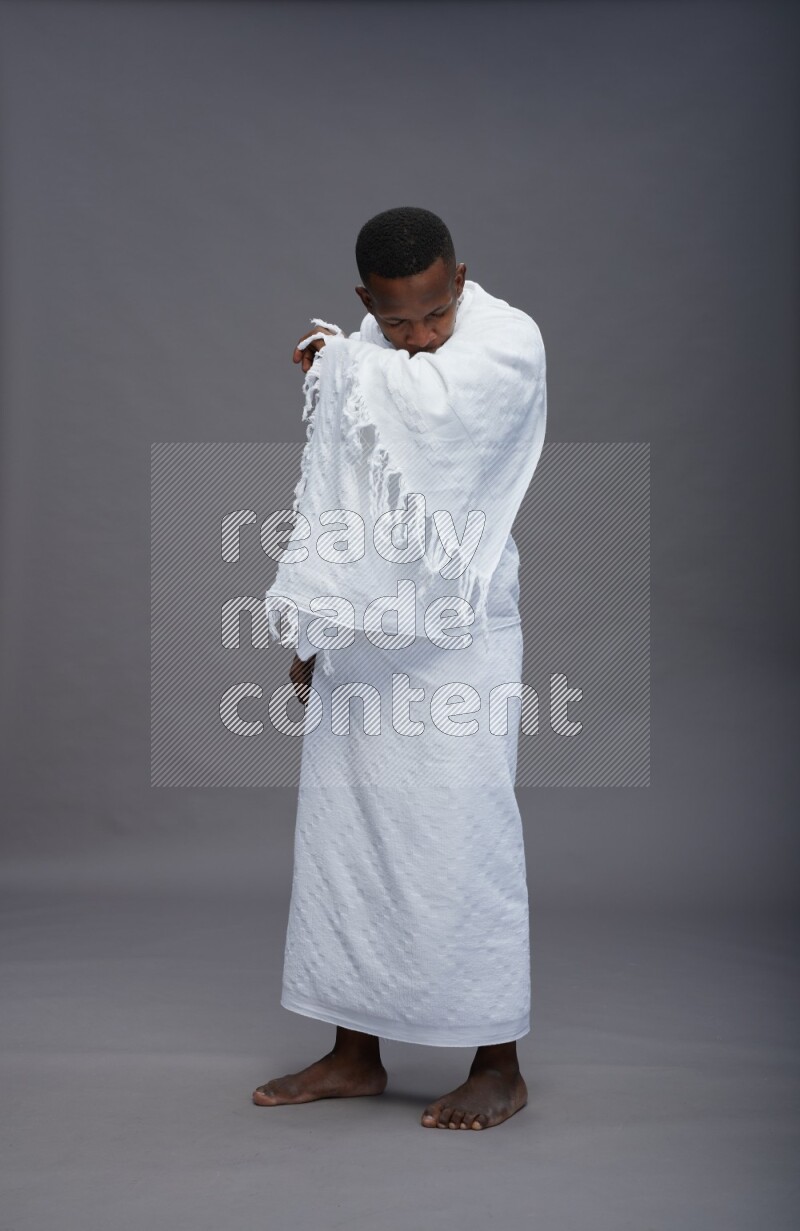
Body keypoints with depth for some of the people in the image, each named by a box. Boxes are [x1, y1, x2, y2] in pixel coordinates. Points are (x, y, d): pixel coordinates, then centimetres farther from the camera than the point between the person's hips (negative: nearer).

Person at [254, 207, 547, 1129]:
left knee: (461, 840, -4)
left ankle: (498, 1068, 11)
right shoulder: (350, 363, 10)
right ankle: (355, 1053, 22)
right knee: (341, 832, 9)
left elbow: (432, 402, -29)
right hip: (359, 639, 6)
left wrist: (337, 361, -10)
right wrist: (308, 630, 17)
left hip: (456, 643, -6)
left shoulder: (509, 342, -8)